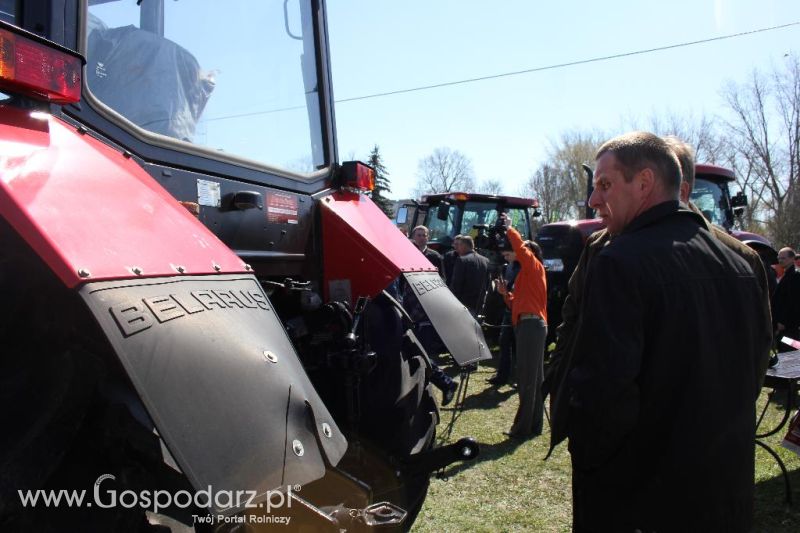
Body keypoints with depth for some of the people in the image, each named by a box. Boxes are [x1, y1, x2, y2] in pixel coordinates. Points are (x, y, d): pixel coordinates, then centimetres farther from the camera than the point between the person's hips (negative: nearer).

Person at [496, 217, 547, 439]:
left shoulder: (535, 267, -1)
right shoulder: (526, 273, 23)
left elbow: (520, 248, -19)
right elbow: (517, 303, 23)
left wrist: (509, 229, -8)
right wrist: (505, 293, 9)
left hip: (531, 325, -10)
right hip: (528, 325, 10)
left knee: (527, 379, -9)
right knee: (534, 379, 12)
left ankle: (523, 427, -6)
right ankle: (534, 425, 18)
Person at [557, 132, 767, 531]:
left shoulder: (619, 262, -21)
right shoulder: (739, 264, 5)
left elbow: (598, 390, -26)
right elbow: (751, 374, 12)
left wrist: (586, 458, -9)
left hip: (637, 500, -7)